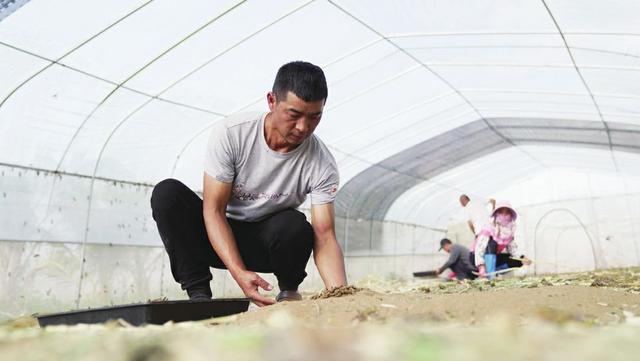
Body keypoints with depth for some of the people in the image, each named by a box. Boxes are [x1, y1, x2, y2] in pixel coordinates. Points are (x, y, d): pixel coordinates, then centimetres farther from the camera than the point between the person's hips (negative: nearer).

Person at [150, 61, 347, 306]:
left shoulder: (322, 164, -19)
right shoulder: (230, 134, -22)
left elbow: (325, 238, -21)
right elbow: (213, 210, -21)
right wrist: (239, 272, -34)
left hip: (268, 243, 0)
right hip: (219, 236, 0)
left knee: (295, 225, -35)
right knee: (167, 192, -25)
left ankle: (288, 291, -2)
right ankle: (198, 293, -18)